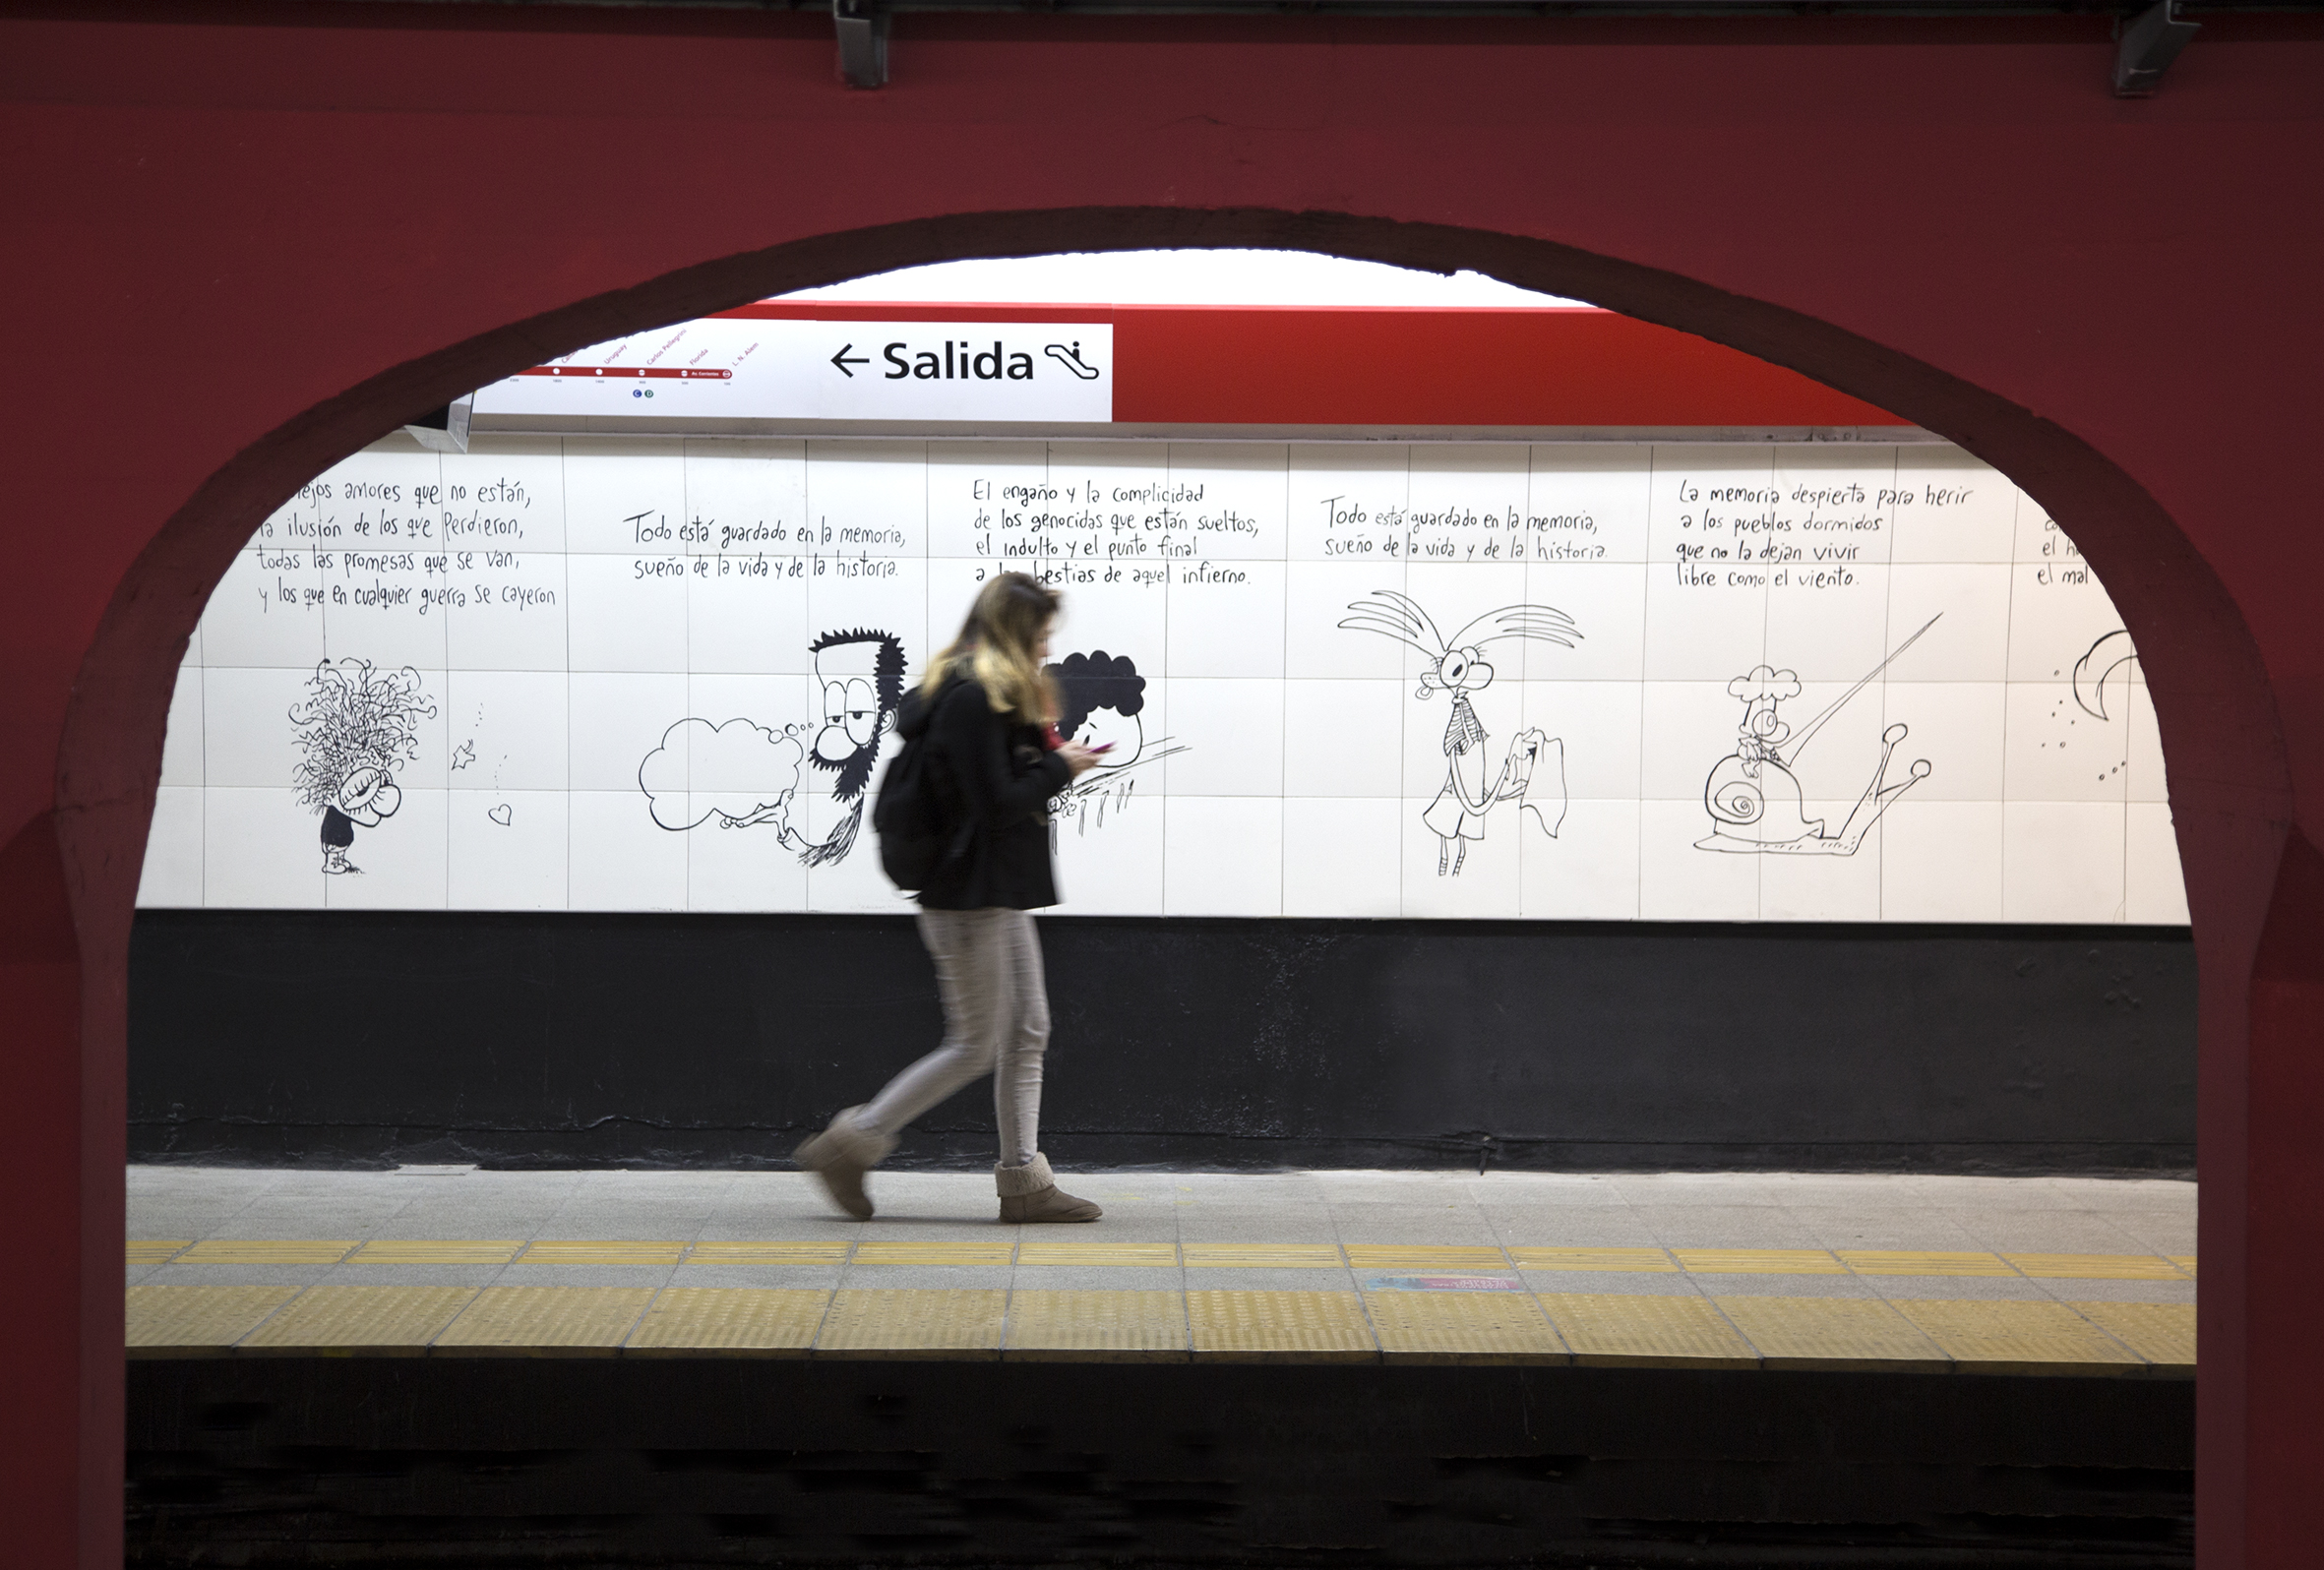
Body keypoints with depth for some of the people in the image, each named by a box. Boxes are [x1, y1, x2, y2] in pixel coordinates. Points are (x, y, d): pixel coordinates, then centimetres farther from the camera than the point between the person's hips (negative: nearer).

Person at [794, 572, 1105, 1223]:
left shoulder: (986, 694, 14)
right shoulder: (971, 700, -19)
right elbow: (996, 803, -22)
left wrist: (1038, 742, 5)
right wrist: (1059, 766, -10)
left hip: (998, 894, 11)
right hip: (969, 897, -11)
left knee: (1028, 1034, 10)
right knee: (974, 1047, -3)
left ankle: (1023, 1181, 14)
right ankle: (847, 1146, 6)